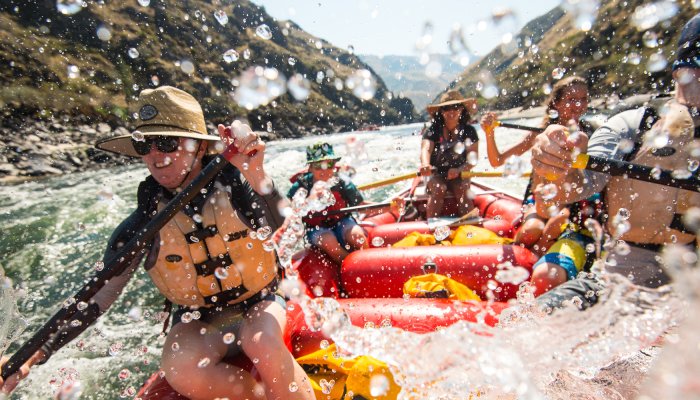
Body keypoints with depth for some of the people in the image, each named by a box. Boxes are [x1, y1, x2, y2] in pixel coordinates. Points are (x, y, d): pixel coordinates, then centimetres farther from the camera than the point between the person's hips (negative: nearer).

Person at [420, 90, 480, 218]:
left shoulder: (469, 131, 1)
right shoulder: (432, 130, -5)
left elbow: (473, 157, -6)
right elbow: (425, 149, -24)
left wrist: (459, 170, -26)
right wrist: (425, 164, -48)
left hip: (460, 174, 1)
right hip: (436, 174, -1)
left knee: (461, 190, -28)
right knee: (439, 189, -30)